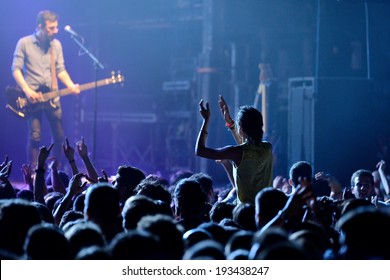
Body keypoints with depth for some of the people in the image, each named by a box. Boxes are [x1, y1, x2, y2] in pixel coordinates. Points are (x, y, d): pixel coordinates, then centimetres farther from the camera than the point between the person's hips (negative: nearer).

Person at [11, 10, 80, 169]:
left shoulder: (56, 45, 9)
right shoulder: (24, 43, -3)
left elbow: (60, 70, 9)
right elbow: (16, 69, -5)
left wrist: (71, 86, -9)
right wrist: (27, 91, -16)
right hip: (32, 98, -4)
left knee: (59, 136, 5)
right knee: (35, 136, -10)